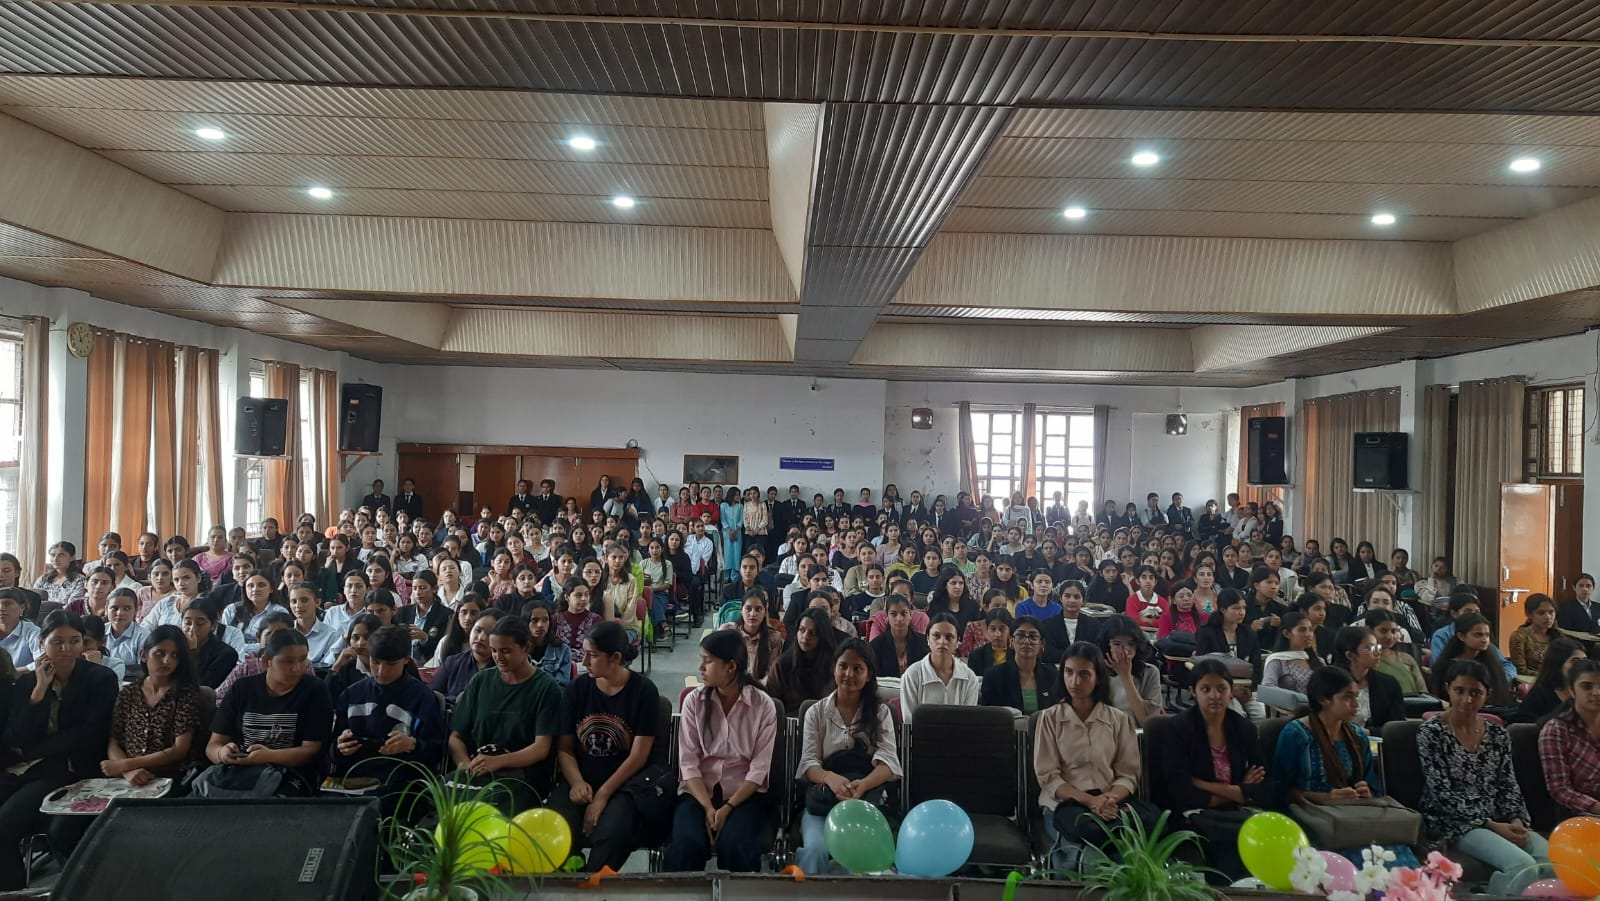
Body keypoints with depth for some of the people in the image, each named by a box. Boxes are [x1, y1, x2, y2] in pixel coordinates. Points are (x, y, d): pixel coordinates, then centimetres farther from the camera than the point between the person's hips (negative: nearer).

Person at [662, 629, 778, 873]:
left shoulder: (763, 705, -4)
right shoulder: (694, 701, 1)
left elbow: (759, 768, -6)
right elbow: (688, 763, -4)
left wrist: (727, 808, -18)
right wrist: (708, 808, -17)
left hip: (745, 794, -1)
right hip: (698, 792, 1)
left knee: (734, 843, -31)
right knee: (686, 843, -29)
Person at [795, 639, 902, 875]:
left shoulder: (880, 712, 12)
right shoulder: (816, 712, 13)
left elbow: (887, 761, -3)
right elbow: (809, 762, 1)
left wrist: (862, 785, -28)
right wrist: (830, 778, -25)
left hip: (867, 798, 0)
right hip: (823, 798, 1)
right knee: (816, 850, -32)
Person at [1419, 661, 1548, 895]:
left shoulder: (1498, 734, 13)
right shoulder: (1431, 733, -5)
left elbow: (1509, 785, 12)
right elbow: (1442, 794, -10)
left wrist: (1516, 820, -8)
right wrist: (1491, 825, -16)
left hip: (1500, 821, 6)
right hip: (1454, 823, -6)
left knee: (1553, 857, -24)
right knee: (1523, 865, -30)